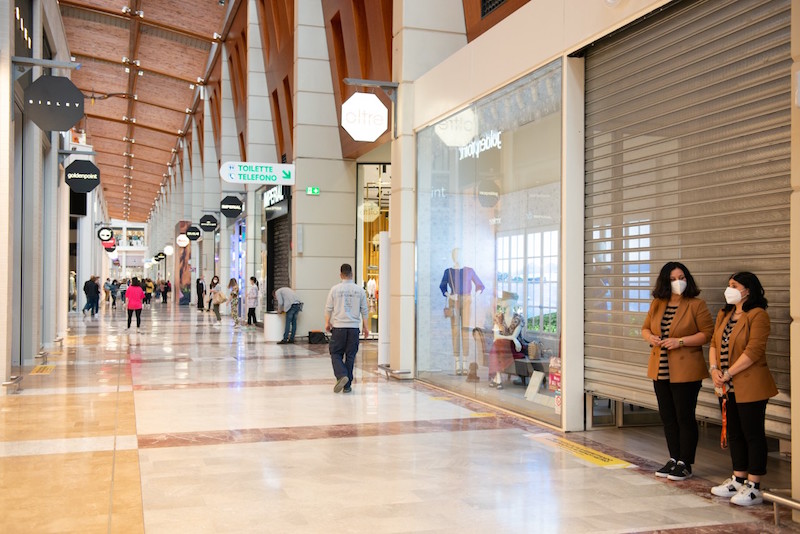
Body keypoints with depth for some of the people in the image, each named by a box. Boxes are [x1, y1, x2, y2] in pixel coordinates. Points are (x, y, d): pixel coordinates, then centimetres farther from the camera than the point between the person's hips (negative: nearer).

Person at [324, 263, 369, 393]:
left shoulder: (335, 289, -2)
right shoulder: (359, 290, 2)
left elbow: (328, 308, 3)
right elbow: (364, 310, 7)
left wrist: (327, 323, 17)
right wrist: (365, 326, 16)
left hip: (338, 327, -2)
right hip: (353, 328, 2)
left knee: (336, 354, 8)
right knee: (350, 356, 7)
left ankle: (341, 376, -17)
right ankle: (347, 385, 10)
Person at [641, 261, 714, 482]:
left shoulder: (696, 305, -7)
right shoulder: (656, 304, 10)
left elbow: (708, 334, -10)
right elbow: (645, 327, 19)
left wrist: (680, 341, -18)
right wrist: (650, 337, -3)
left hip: (685, 371, -6)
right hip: (660, 370, 6)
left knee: (685, 417, 0)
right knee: (667, 417, 13)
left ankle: (685, 464, 10)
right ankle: (674, 459, 26)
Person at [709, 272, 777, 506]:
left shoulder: (758, 315, -12)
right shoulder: (724, 314, 14)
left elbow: (753, 351, -19)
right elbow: (714, 343, 13)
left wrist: (728, 374, -16)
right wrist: (714, 369, -4)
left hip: (750, 387, -8)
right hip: (728, 388, 8)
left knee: (753, 434, -1)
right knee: (734, 434, 15)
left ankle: (753, 487, 6)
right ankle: (738, 480, 27)